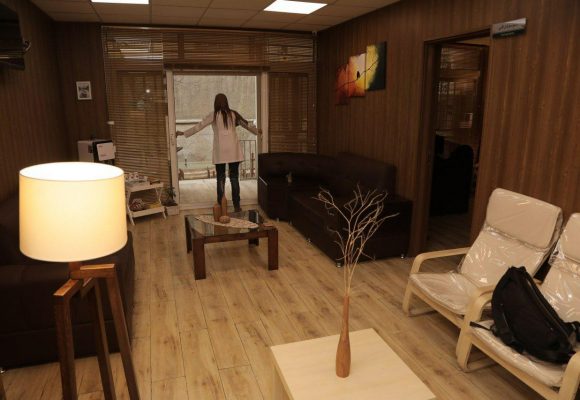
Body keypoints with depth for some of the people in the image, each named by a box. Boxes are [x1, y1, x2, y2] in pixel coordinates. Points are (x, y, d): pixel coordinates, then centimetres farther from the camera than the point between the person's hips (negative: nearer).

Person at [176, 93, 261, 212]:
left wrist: (183, 133, 12)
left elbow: (198, 126, 2)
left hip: (220, 151, -2)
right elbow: (246, 124, 20)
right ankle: (236, 205, 6)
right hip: (233, 150, 2)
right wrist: (257, 131, 37)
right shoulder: (233, 114, 7)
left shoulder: (213, 115, -1)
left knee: (221, 178, 5)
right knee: (234, 178, 5)